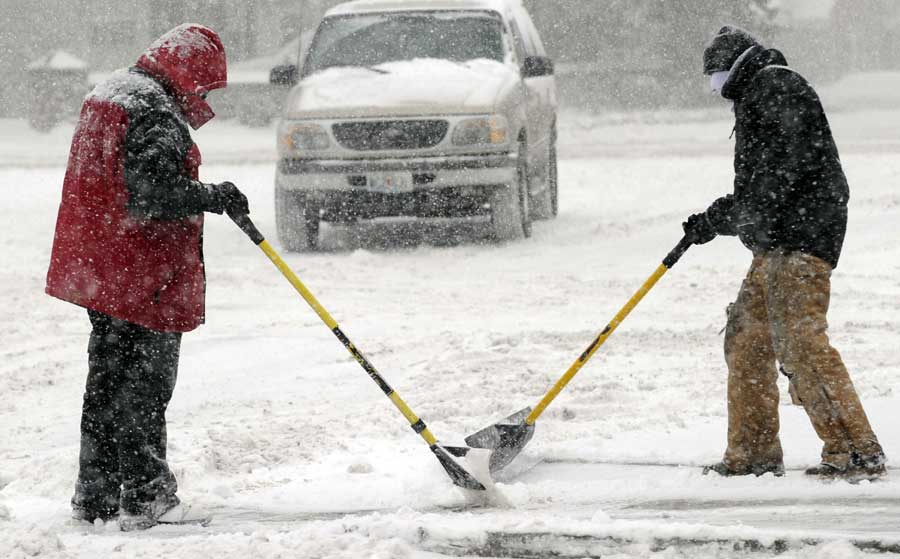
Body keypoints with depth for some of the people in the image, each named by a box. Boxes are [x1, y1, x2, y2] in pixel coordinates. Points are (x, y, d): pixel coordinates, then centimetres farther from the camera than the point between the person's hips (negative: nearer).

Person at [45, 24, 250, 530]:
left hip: (97, 273, 10)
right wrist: (211, 197, -26)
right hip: (145, 280, -10)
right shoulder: (156, 117, -18)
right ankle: (145, 497, -4)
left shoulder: (108, 95, 16)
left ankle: (97, 495, 21)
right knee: (143, 388, -5)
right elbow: (150, 194, -28)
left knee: (109, 379, 16)